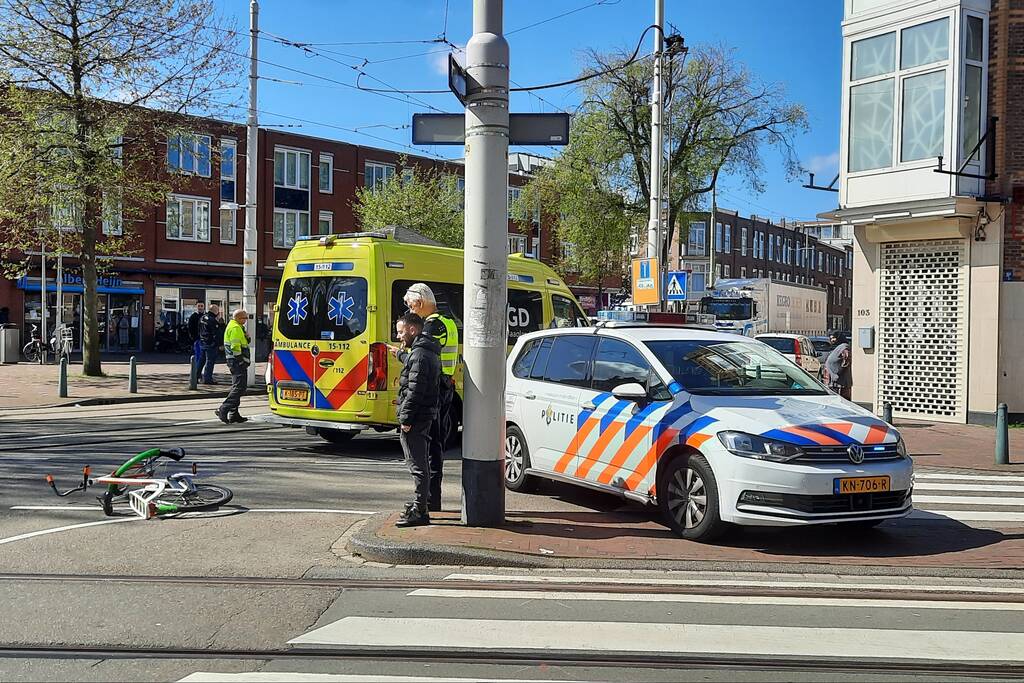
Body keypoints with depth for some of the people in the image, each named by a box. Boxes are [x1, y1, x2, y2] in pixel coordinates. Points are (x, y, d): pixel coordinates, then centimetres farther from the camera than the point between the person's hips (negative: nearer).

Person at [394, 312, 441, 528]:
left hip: (415, 418, -11)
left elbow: (415, 390, -22)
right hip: (426, 417, 11)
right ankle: (422, 503, 29)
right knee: (422, 463, 18)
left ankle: (419, 512, -5)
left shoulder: (419, 354, -16)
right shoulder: (430, 352, 17)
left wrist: (406, 418, -21)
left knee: (417, 465, -8)